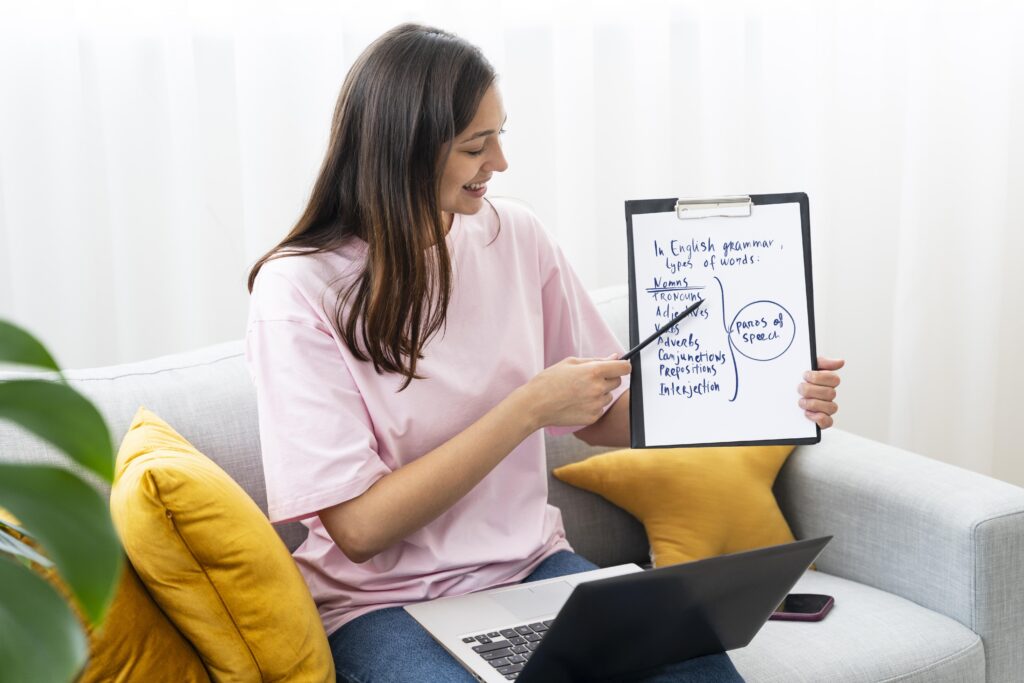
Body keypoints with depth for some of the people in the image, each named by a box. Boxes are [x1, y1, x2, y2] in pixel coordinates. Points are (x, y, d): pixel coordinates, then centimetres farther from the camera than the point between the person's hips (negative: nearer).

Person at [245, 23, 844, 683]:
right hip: (387, 601, -3)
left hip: (532, 564, 4)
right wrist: (529, 409, -20)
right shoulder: (299, 291, -14)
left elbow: (608, 416, 10)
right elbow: (360, 528, -18)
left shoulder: (514, 237, 1)